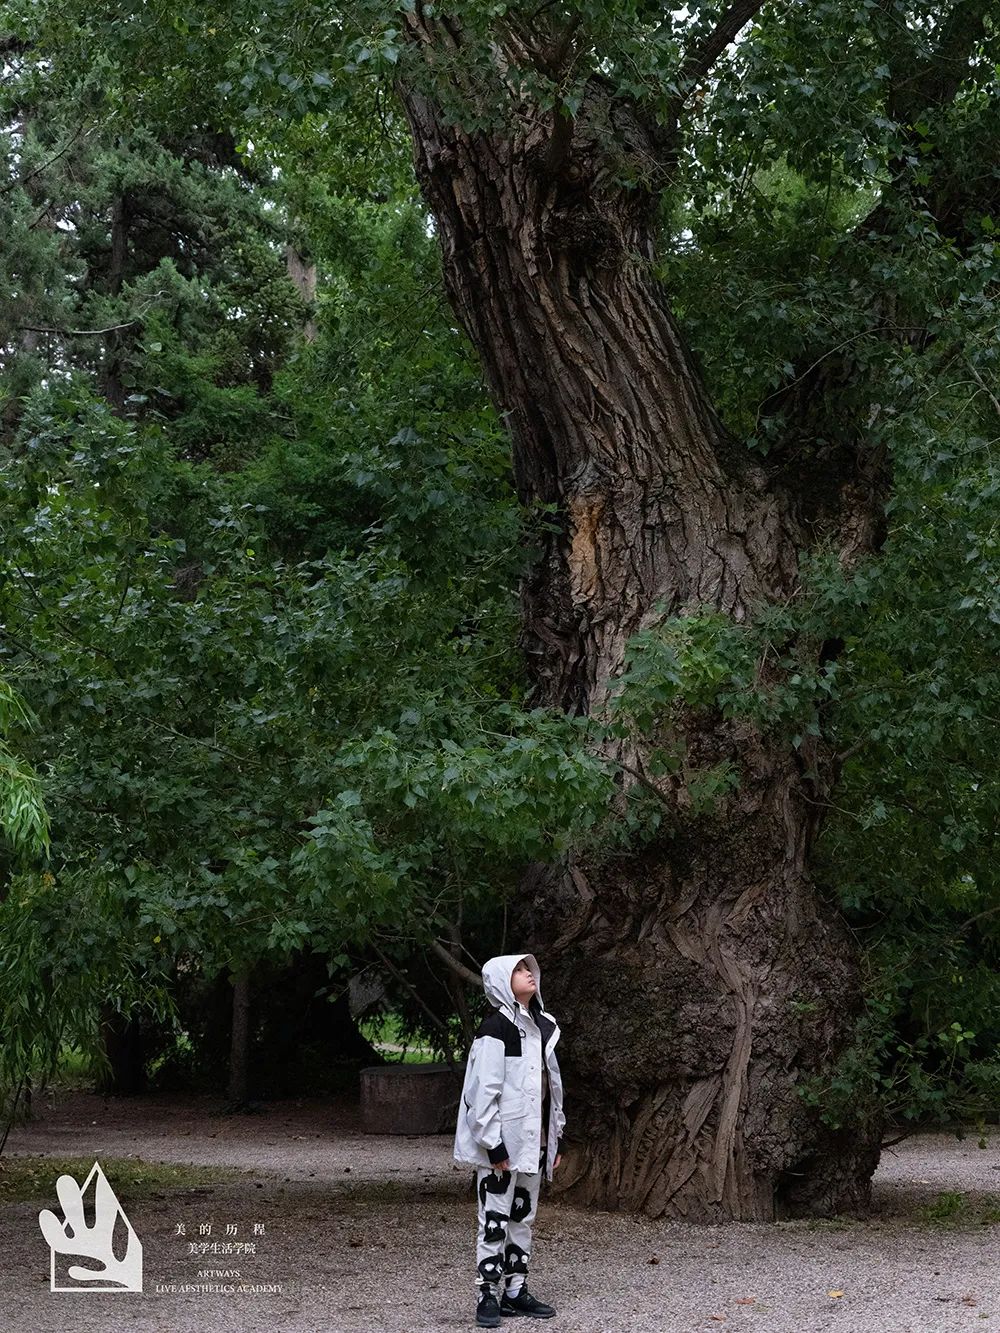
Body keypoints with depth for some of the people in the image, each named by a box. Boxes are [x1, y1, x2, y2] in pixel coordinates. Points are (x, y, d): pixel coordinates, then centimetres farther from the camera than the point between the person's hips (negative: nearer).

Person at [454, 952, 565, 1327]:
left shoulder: (542, 1026, 12)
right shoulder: (496, 1027, -13)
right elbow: (483, 1090, -17)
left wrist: (556, 1137, 16)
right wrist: (493, 1143, -19)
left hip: (532, 1142, 8)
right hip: (501, 1144, -8)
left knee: (522, 1218, 14)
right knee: (495, 1221, -3)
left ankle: (516, 1291, 22)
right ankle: (488, 1296, 3)